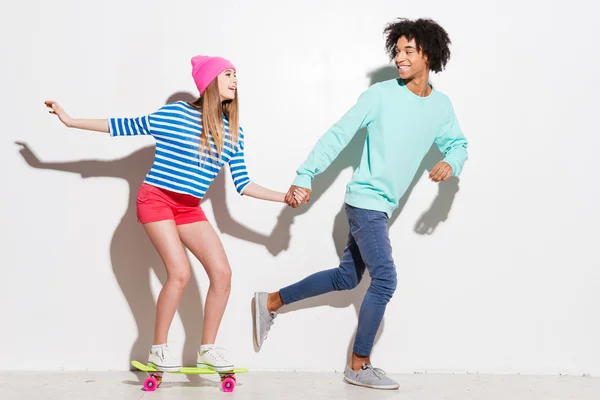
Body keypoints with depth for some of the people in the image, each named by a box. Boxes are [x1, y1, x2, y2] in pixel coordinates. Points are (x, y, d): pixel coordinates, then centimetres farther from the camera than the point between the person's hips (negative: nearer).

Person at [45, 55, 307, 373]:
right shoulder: (174, 114, -10)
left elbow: (242, 184, 6)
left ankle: (207, 349, 7)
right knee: (180, 272, -18)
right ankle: (158, 348, 1)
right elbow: (125, 127, -3)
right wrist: (70, 121, -2)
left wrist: (284, 197, -1)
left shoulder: (233, 132, 4)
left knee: (222, 272, -9)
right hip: (156, 200, -5)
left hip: (190, 209, 5)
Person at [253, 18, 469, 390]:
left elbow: (457, 143, 18)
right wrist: (305, 177, -14)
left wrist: (451, 165, -6)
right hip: (366, 201, -7)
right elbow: (338, 136, -9)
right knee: (385, 279, -10)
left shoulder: (442, 105, 5)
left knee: (346, 278, 15)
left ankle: (271, 302, 30)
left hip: (382, 207, 7)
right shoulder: (381, 94, -11)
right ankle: (359, 366, 3)